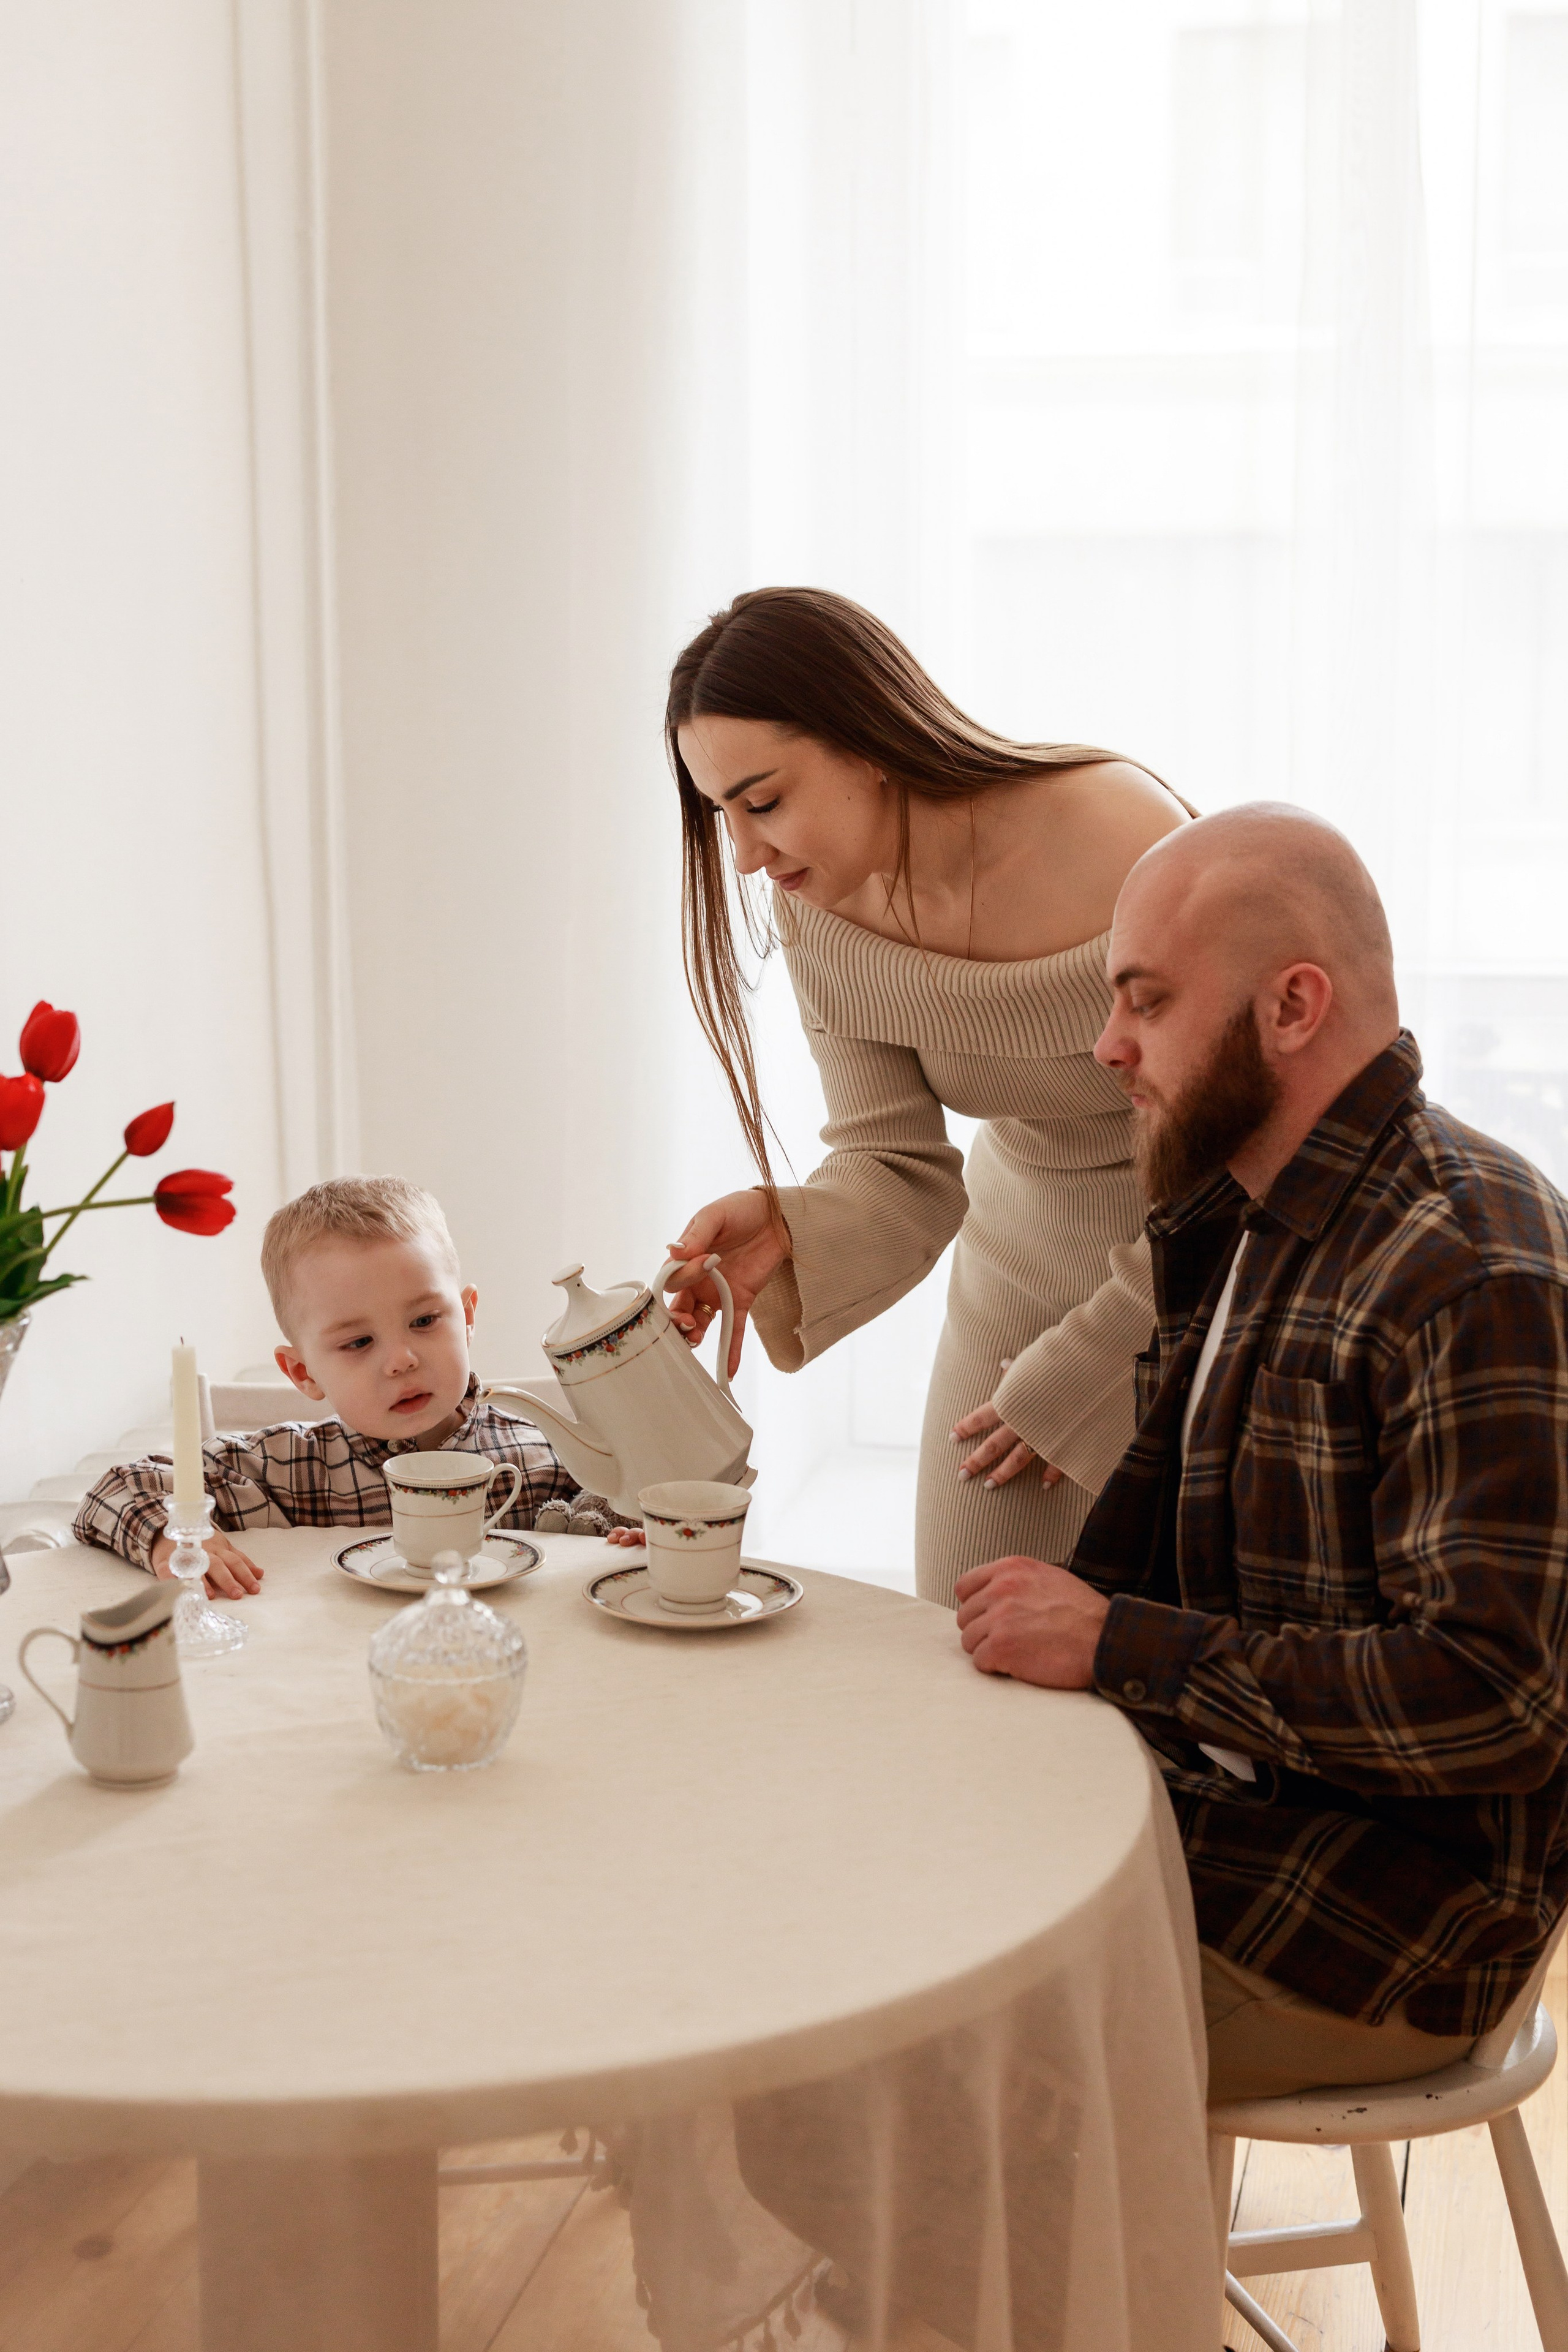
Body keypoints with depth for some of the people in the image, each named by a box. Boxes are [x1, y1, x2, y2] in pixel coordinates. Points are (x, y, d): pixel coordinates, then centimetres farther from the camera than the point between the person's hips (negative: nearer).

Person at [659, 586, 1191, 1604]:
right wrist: (784, 1232, -31)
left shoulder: (1130, 857, -30)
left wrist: (1071, 1382, -12)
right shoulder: (823, 906, -13)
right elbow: (901, 1170, -8)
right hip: (1024, 1241, 5)